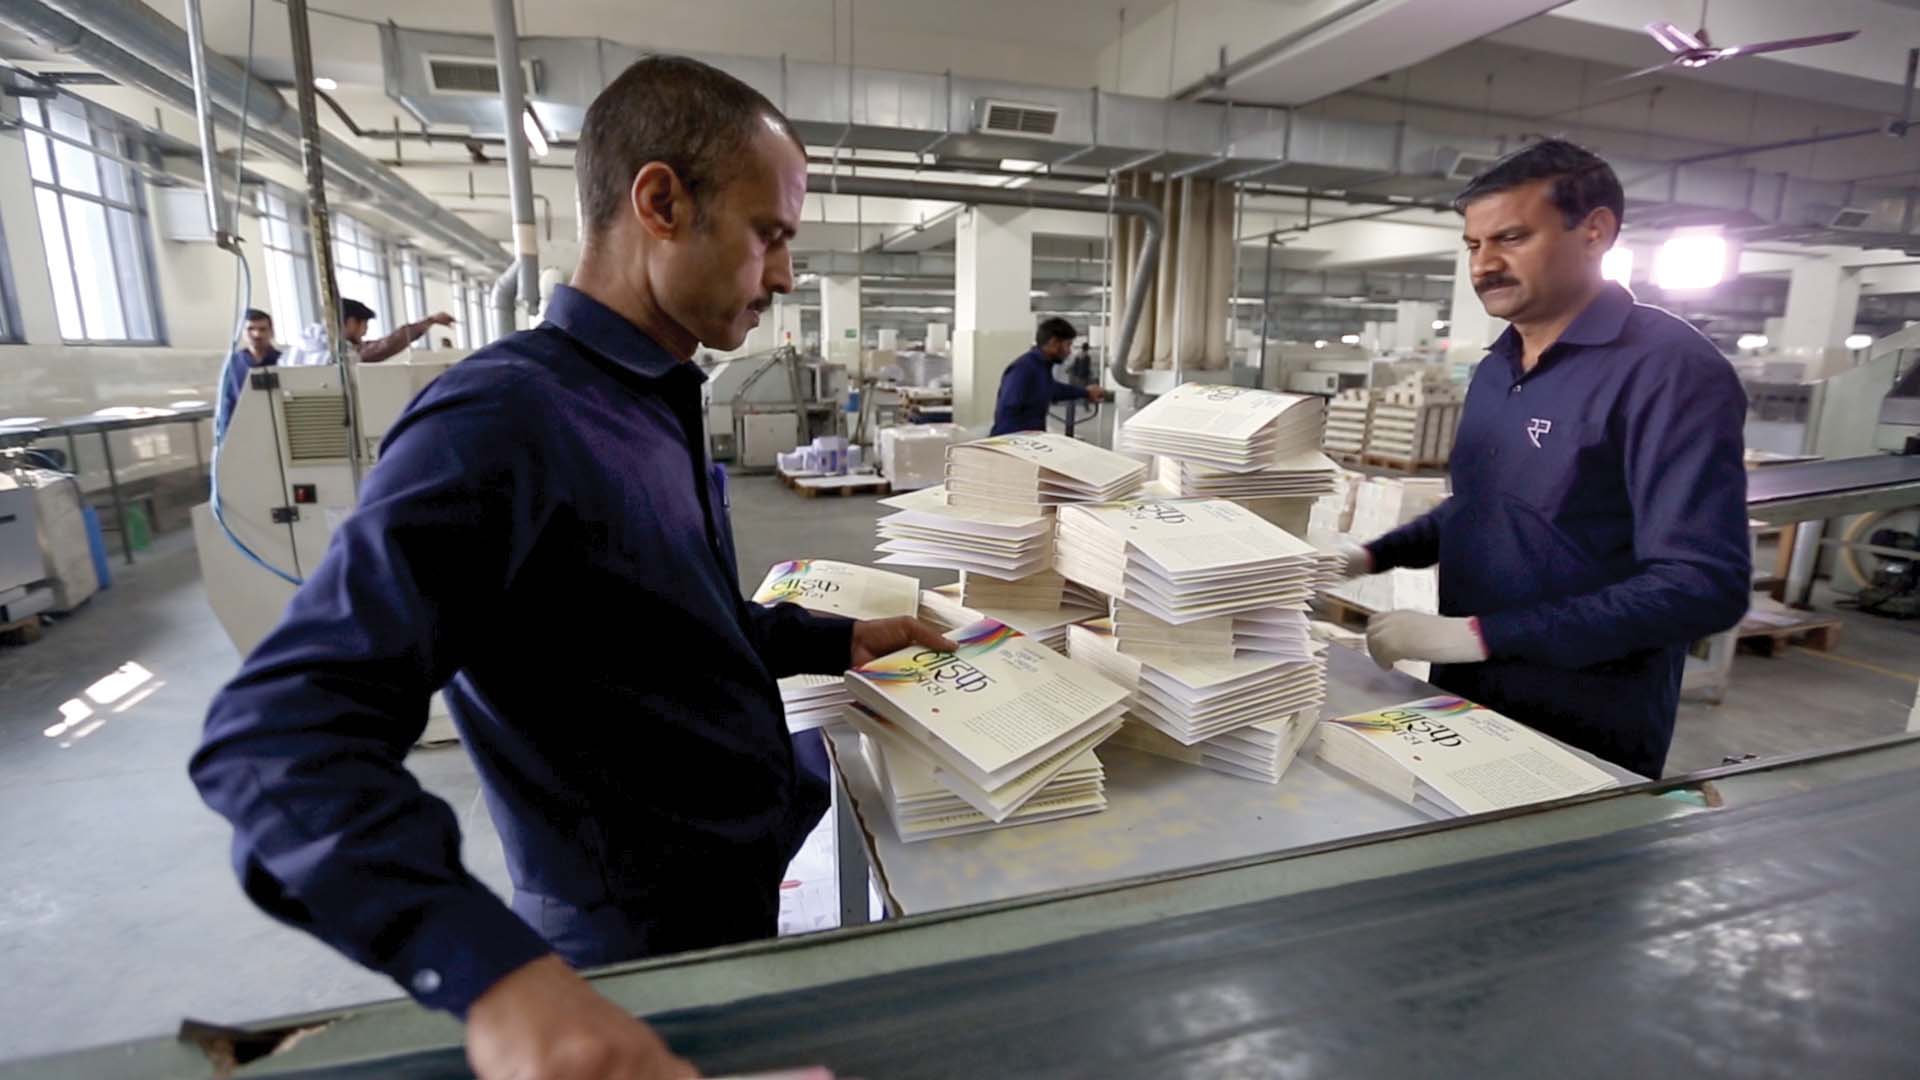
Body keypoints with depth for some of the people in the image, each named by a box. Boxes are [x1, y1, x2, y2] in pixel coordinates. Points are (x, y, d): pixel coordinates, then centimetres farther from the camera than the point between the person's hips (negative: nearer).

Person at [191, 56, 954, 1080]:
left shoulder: (660, 404, 4)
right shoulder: (503, 420, -26)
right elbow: (281, 734, -31)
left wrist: (842, 640, 8)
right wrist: (498, 970, -44)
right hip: (648, 944, -8)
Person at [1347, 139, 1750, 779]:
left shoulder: (1669, 369, -18)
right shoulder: (1498, 366, 7)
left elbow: (1703, 585, -24)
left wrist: (1477, 634, -29)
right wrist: (1374, 556, 3)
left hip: (1584, 735, -7)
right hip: (1465, 699, 8)